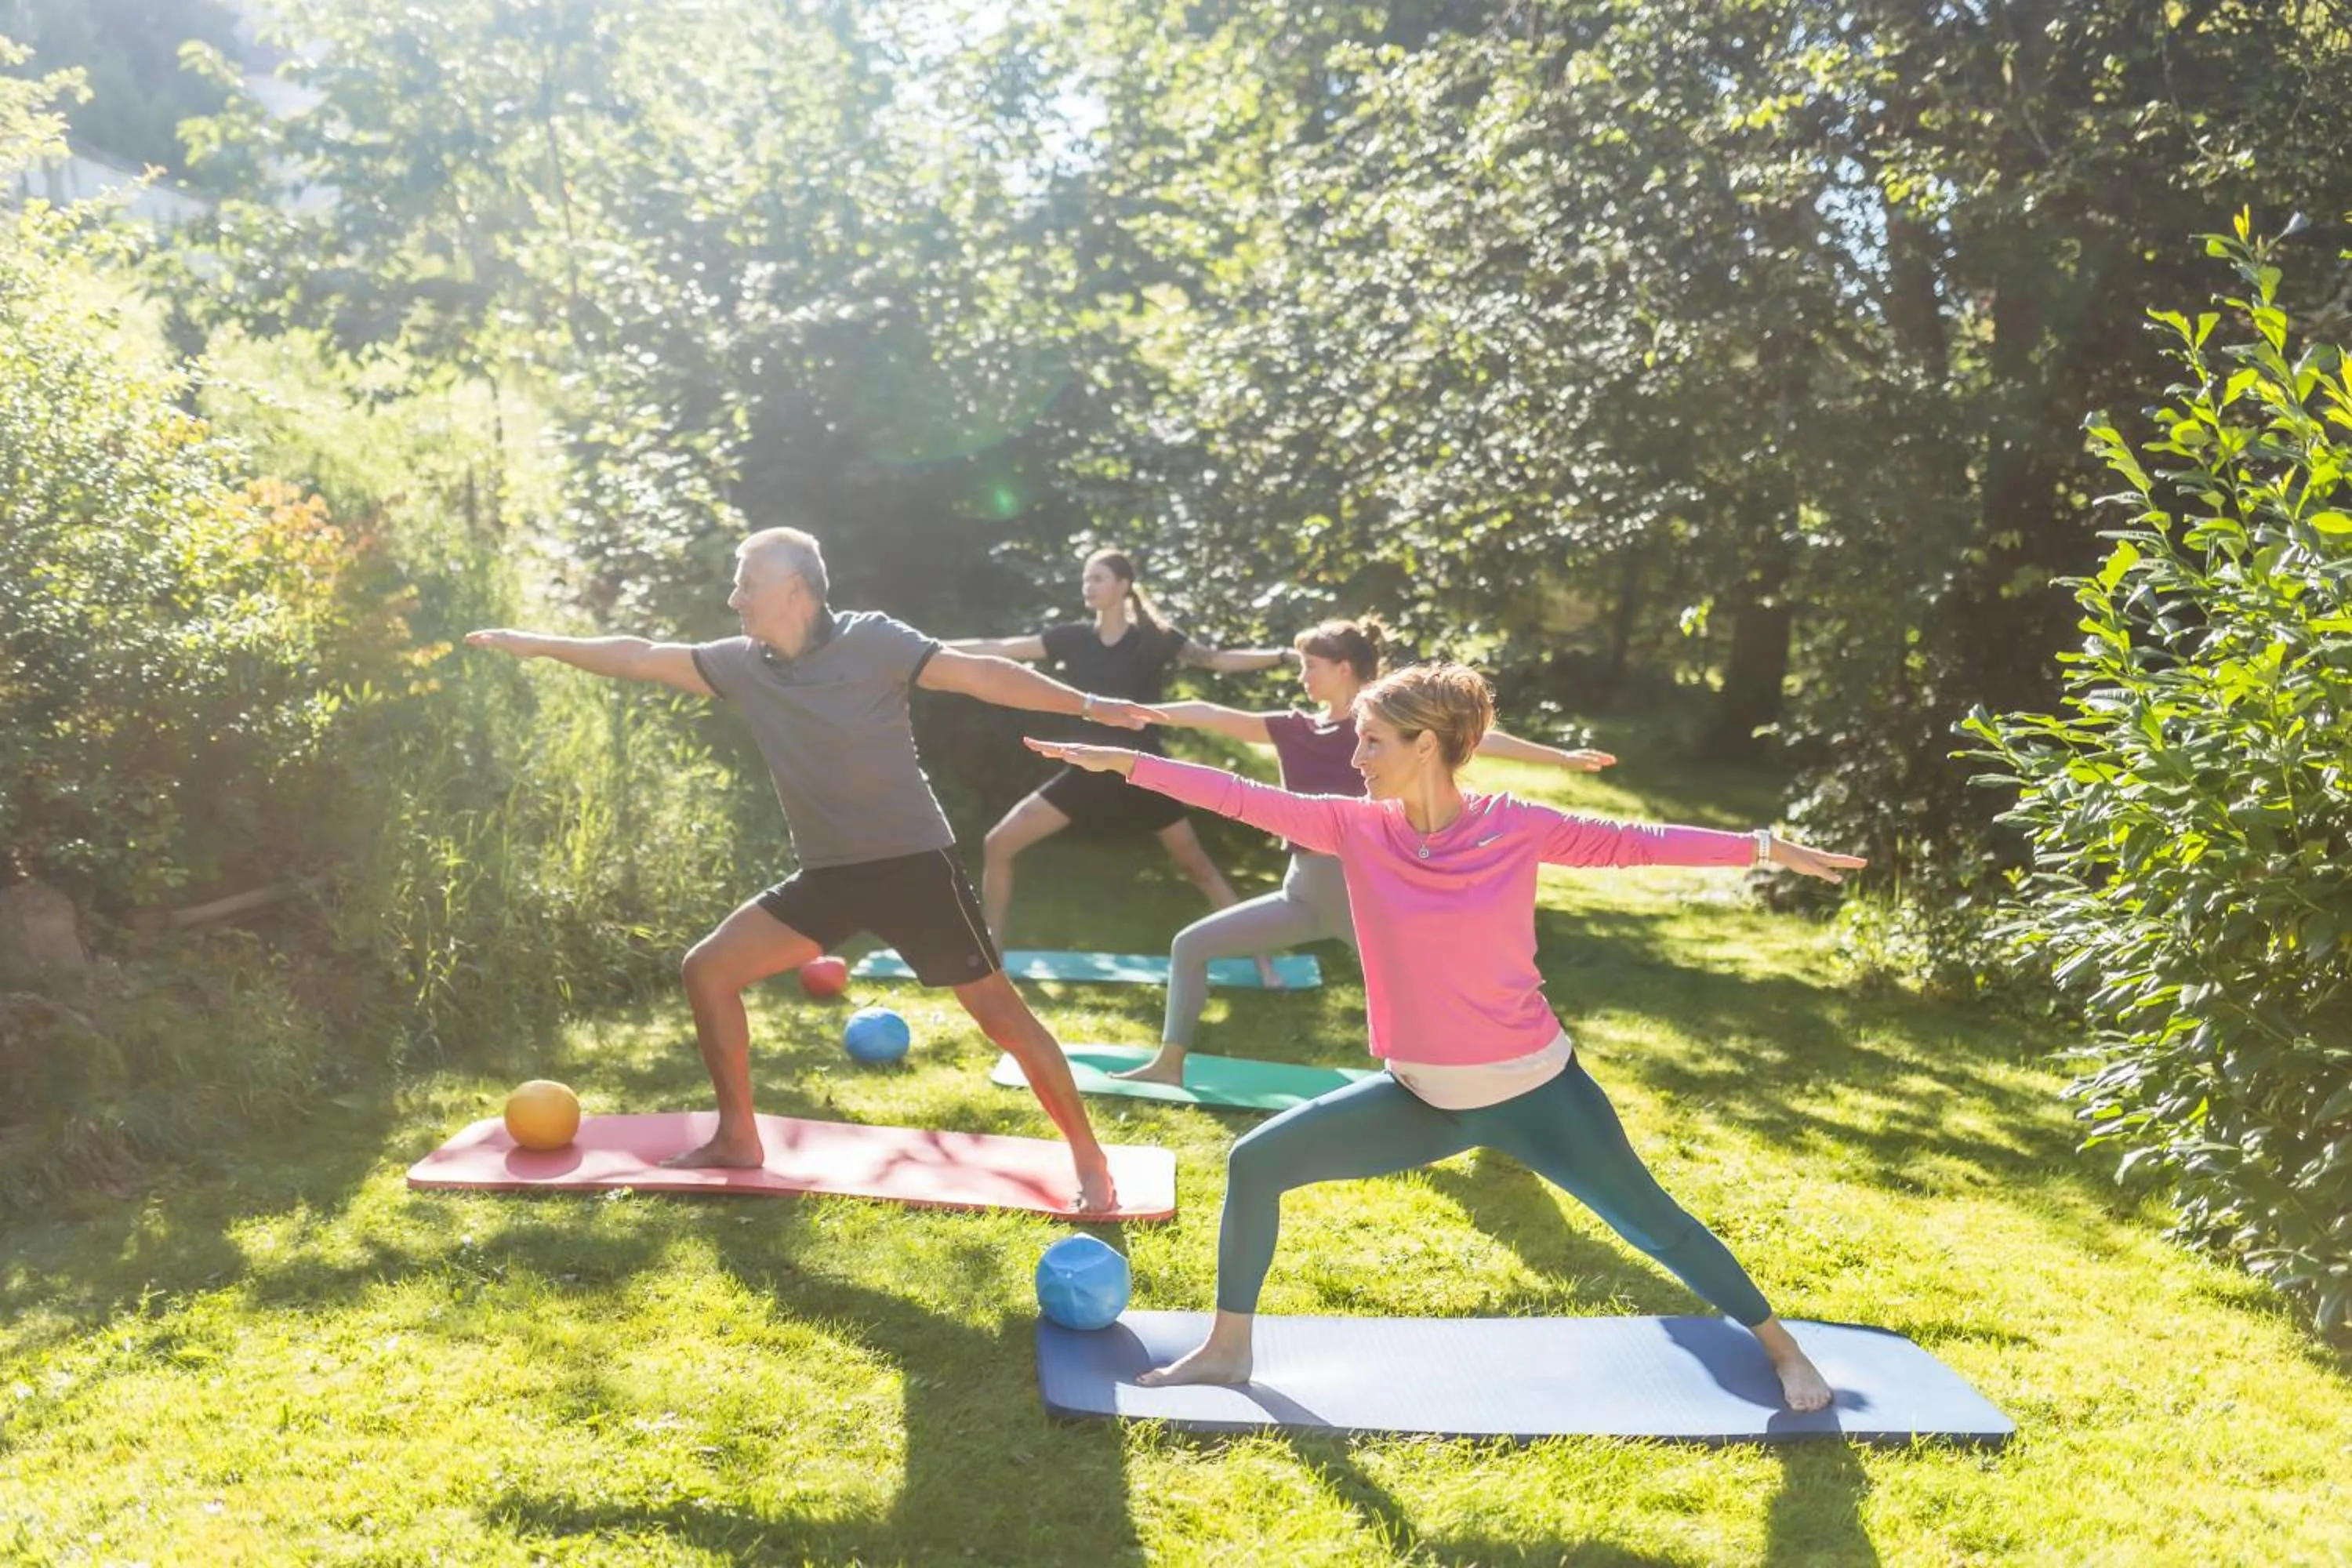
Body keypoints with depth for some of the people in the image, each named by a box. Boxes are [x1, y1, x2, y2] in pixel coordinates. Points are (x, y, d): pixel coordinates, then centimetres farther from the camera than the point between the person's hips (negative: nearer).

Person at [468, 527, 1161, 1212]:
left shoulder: (871, 641, -14)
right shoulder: (741, 663, 2)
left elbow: (983, 675, -16)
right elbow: (641, 658, 10)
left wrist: (1088, 704, -20)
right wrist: (539, 644, 12)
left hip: (912, 864, -6)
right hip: (827, 875, 6)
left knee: (1000, 1012, -5)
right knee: (707, 970, 3)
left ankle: (1090, 1161, 7)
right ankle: (738, 1137, 18)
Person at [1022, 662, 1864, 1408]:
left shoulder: (1513, 827, -14)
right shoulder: (1359, 829, -8)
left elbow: (1630, 842, -7)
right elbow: (1241, 796, -8)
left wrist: (1763, 845, -8)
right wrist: (1121, 762, -9)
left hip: (1533, 1092, -3)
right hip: (1419, 1096, 3)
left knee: (1656, 1225, 6)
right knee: (1255, 1162, -2)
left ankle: (1784, 1350, 30)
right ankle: (1228, 1347, 15)